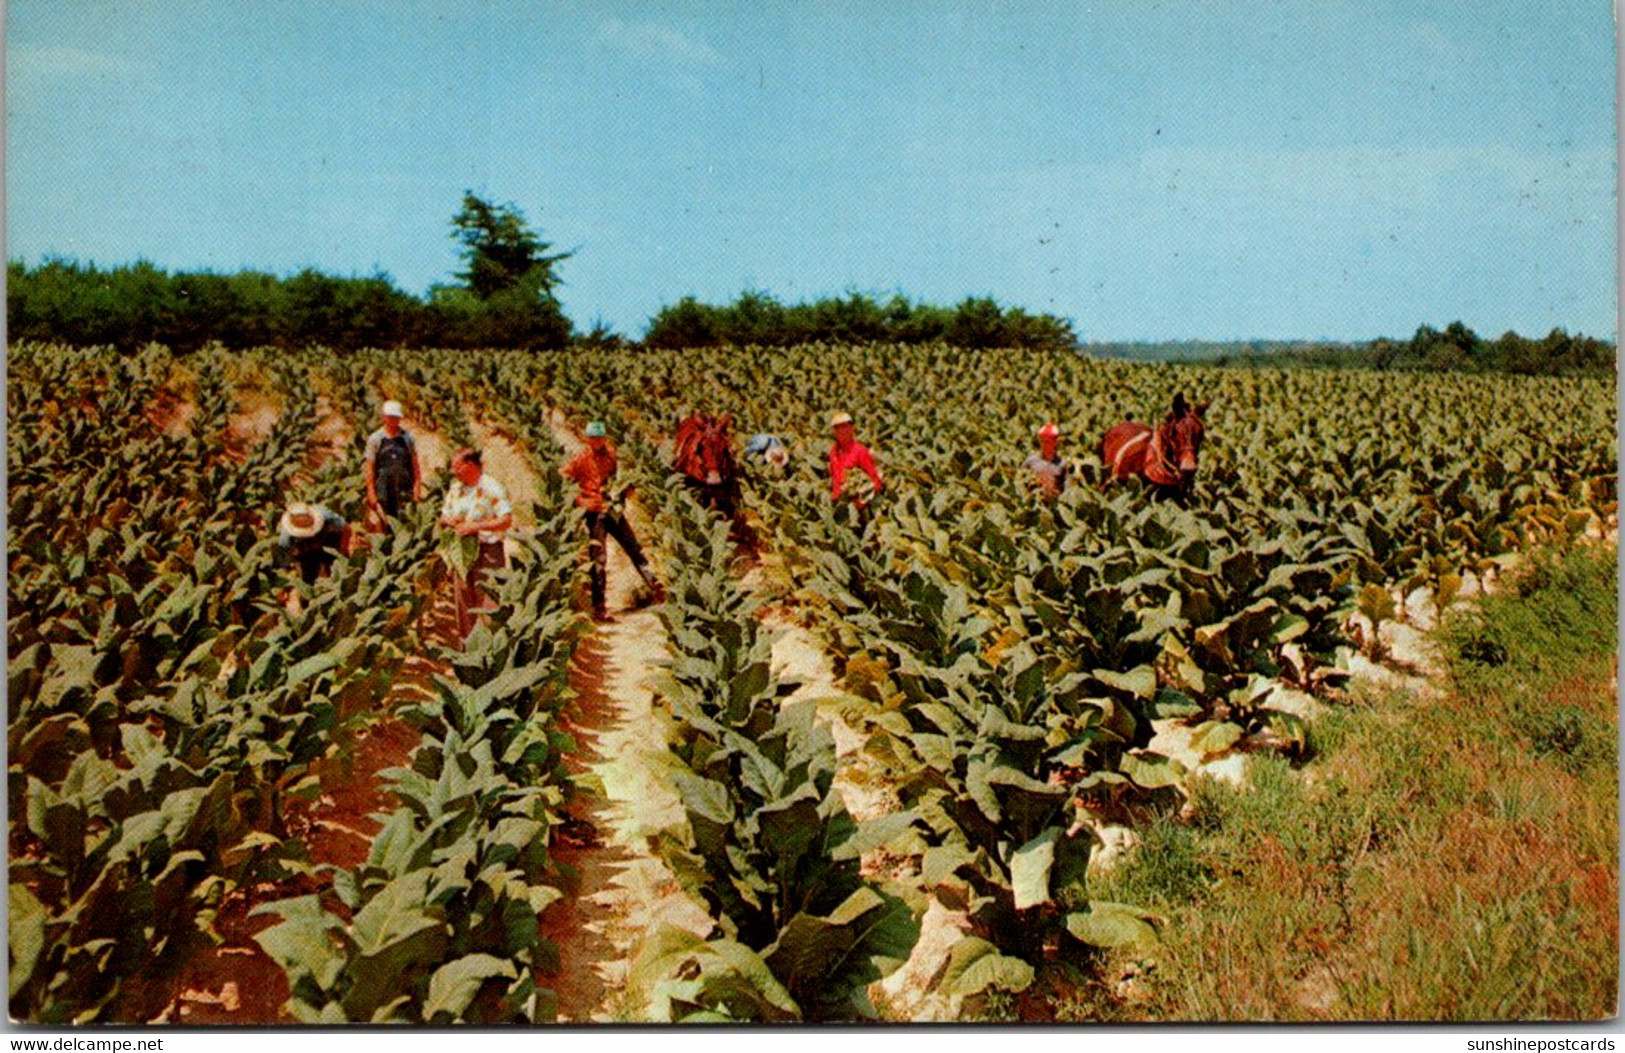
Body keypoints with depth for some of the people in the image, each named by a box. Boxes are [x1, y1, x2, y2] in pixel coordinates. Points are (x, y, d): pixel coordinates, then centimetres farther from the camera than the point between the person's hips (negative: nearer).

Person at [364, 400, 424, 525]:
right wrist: (371, 493, -2)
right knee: (384, 523, 1)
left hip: (405, 489, 0)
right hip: (383, 490, 0)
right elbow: (370, 468, 4)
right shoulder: (375, 439, 4)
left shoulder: (407, 438, 7)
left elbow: (415, 466, 7)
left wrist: (417, 487, -2)